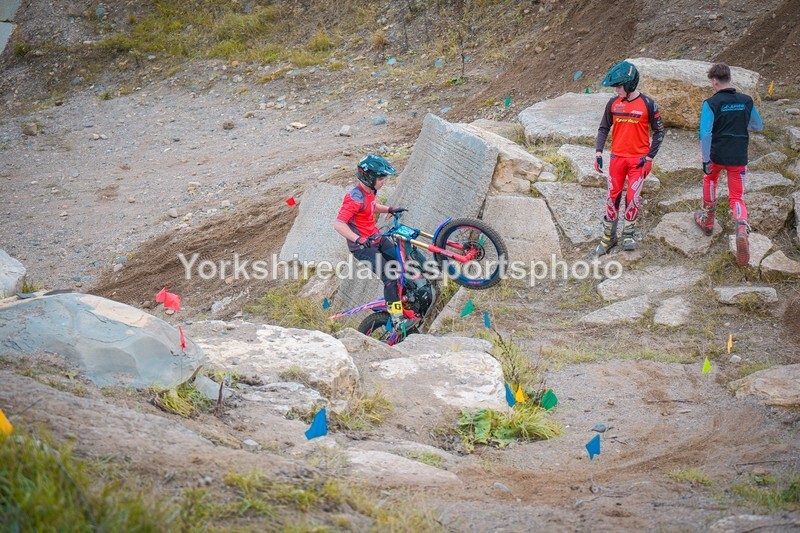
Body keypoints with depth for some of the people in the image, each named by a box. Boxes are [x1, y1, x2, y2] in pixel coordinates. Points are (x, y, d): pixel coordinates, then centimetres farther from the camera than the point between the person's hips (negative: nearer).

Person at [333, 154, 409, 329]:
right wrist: (359, 240, -43)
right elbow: (339, 224, -33)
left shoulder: (370, 191, 3)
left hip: (375, 238, 9)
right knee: (390, 277, -17)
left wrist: (389, 209, 12)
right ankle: (396, 318, -11)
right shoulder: (355, 198, -26)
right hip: (362, 247, -9)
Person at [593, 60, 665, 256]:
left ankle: (629, 233, 12)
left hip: (638, 159, -3)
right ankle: (608, 236, 16)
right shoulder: (613, 103, 2)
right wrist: (598, 152, -2)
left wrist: (649, 157, -8)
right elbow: (604, 128, 9)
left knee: (632, 197, -7)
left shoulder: (647, 104, -8)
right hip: (617, 157, 3)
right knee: (613, 197, 5)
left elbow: (659, 131, -2)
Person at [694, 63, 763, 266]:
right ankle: (742, 230, -23)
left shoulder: (711, 104, -11)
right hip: (739, 158, 2)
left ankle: (707, 220, 38)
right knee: (736, 197, 6)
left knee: (710, 179, 30)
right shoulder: (746, 101, 1)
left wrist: (705, 160, -13)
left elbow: (705, 134, -17)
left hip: (716, 155, -2)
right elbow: (758, 126, 15)